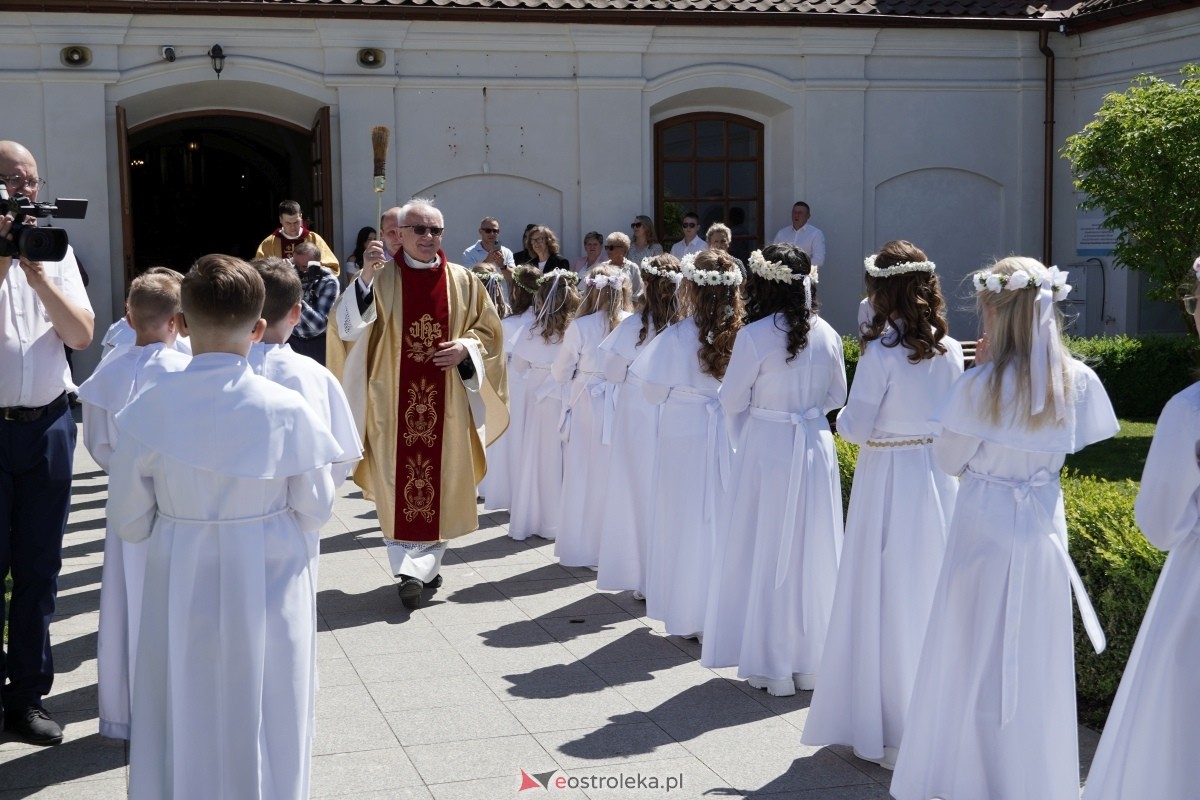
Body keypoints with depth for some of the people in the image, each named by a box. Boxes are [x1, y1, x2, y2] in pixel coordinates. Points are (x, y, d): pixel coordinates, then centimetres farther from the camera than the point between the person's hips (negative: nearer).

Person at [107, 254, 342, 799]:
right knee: (264, 724, 15)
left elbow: (129, 523, -5)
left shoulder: (151, 410, -13)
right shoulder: (288, 410, -15)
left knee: (184, 727, 15)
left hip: (181, 589, 1)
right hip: (267, 590, -1)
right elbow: (316, 512, -5)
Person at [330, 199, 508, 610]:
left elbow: (488, 330, 12)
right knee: (397, 483, -1)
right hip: (394, 400, -2)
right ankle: (412, 569, 6)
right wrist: (365, 277, -26)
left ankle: (419, 567, 16)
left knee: (440, 483, 5)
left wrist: (465, 348, -9)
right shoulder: (381, 278, -1)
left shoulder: (463, 281, 5)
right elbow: (347, 326, -13)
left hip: (446, 401, 2)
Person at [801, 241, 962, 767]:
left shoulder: (881, 352, -15)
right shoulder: (949, 350, 1)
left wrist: (842, 419, 7)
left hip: (889, 480, -5)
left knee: (886, 598, 4)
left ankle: (887, 729, 12)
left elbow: (856, 428, -13)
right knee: (932, 593, 14)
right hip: (939, 479, 5)